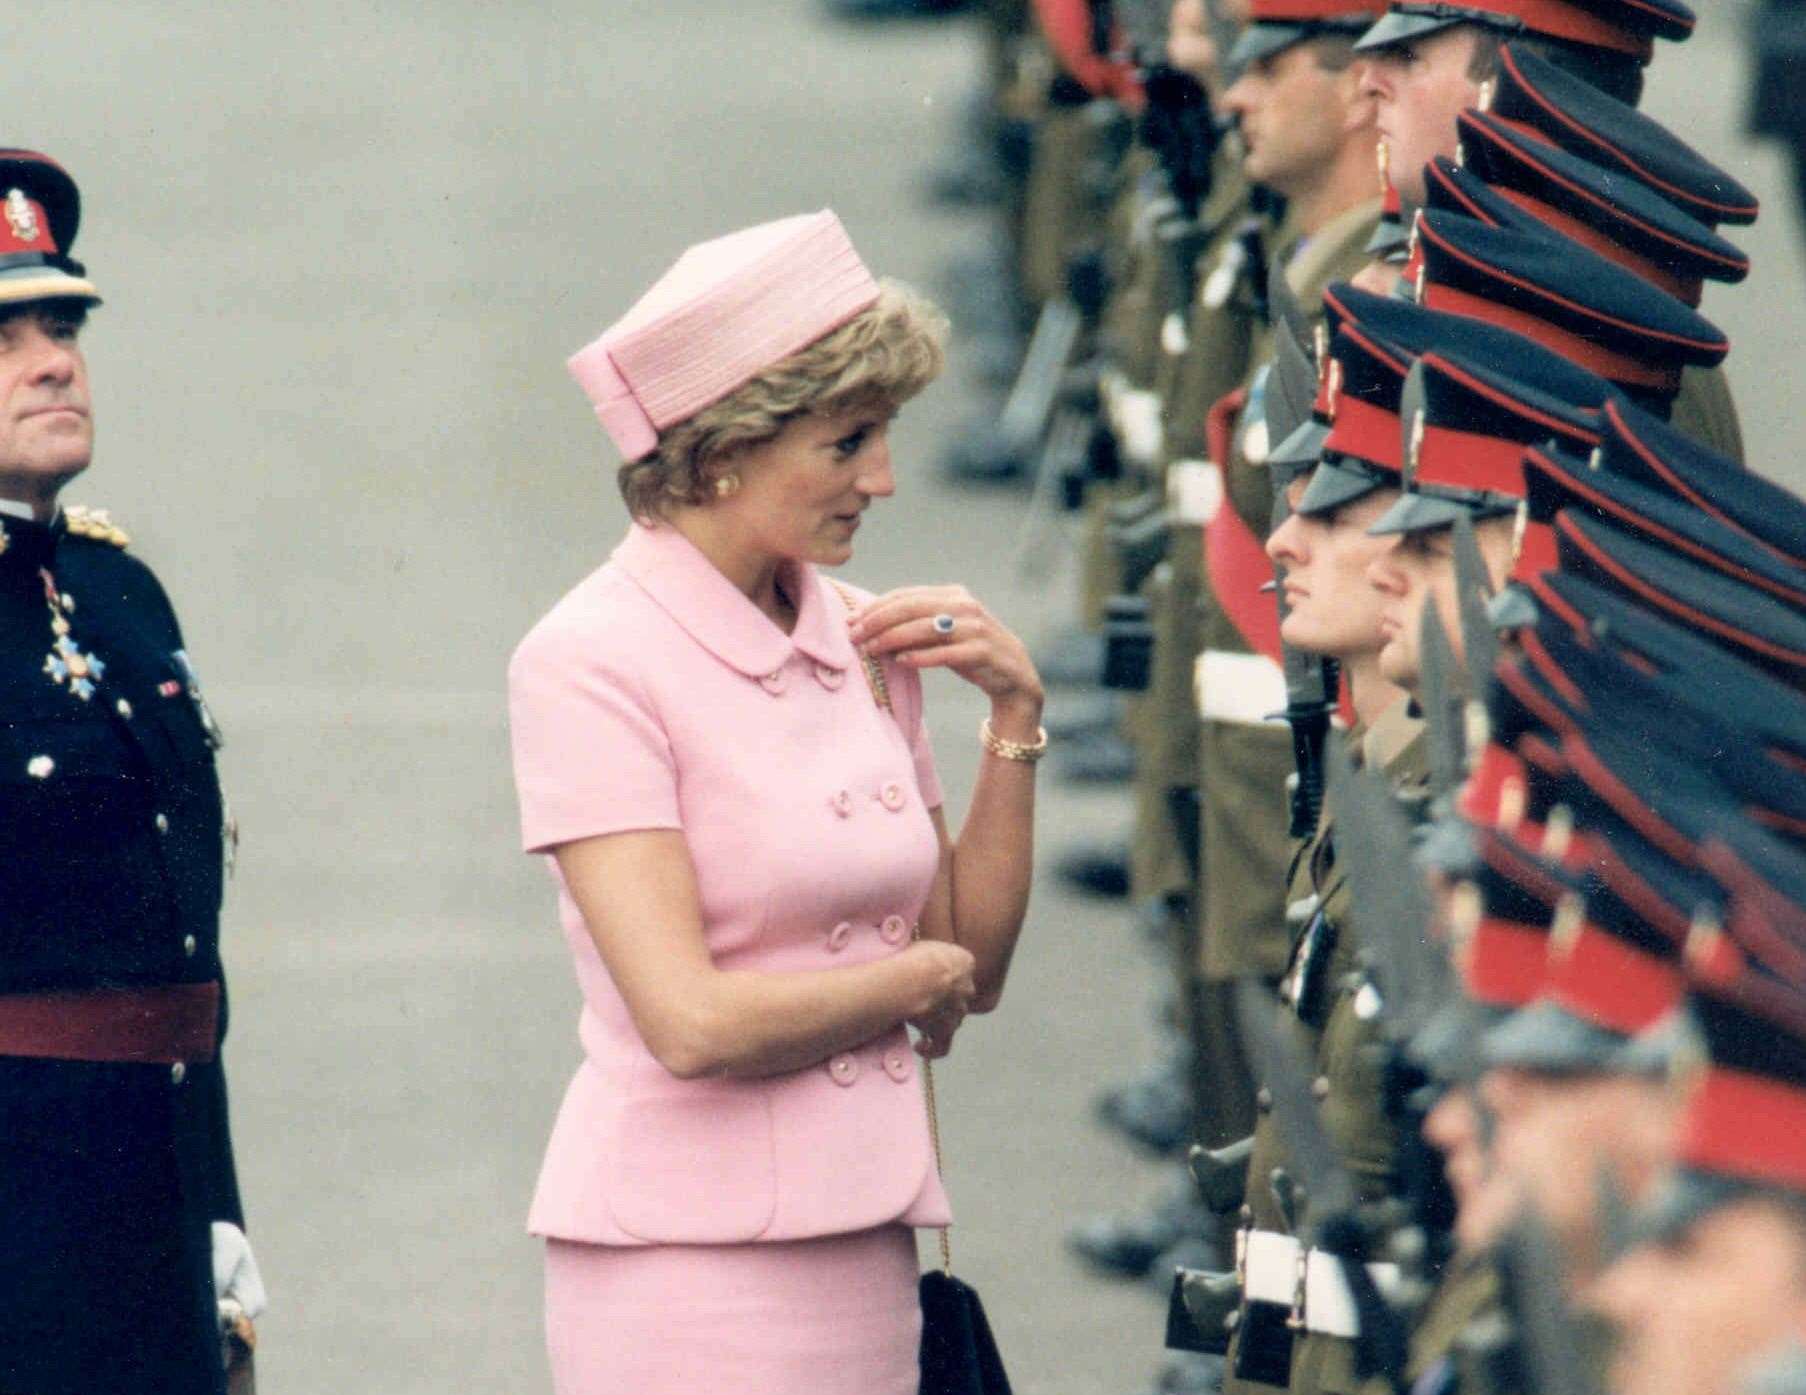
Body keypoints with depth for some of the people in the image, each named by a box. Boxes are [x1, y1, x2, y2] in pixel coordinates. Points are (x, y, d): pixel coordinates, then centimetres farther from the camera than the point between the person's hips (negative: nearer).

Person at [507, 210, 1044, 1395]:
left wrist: (1015, 720, 5)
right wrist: (916, 978, -2)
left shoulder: (861, 644, 10)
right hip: (691, 1260, -6)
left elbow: (975, 965, 15)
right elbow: (693, 1020, -17)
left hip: (861, 1247, 6)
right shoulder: (594, 664, -9)